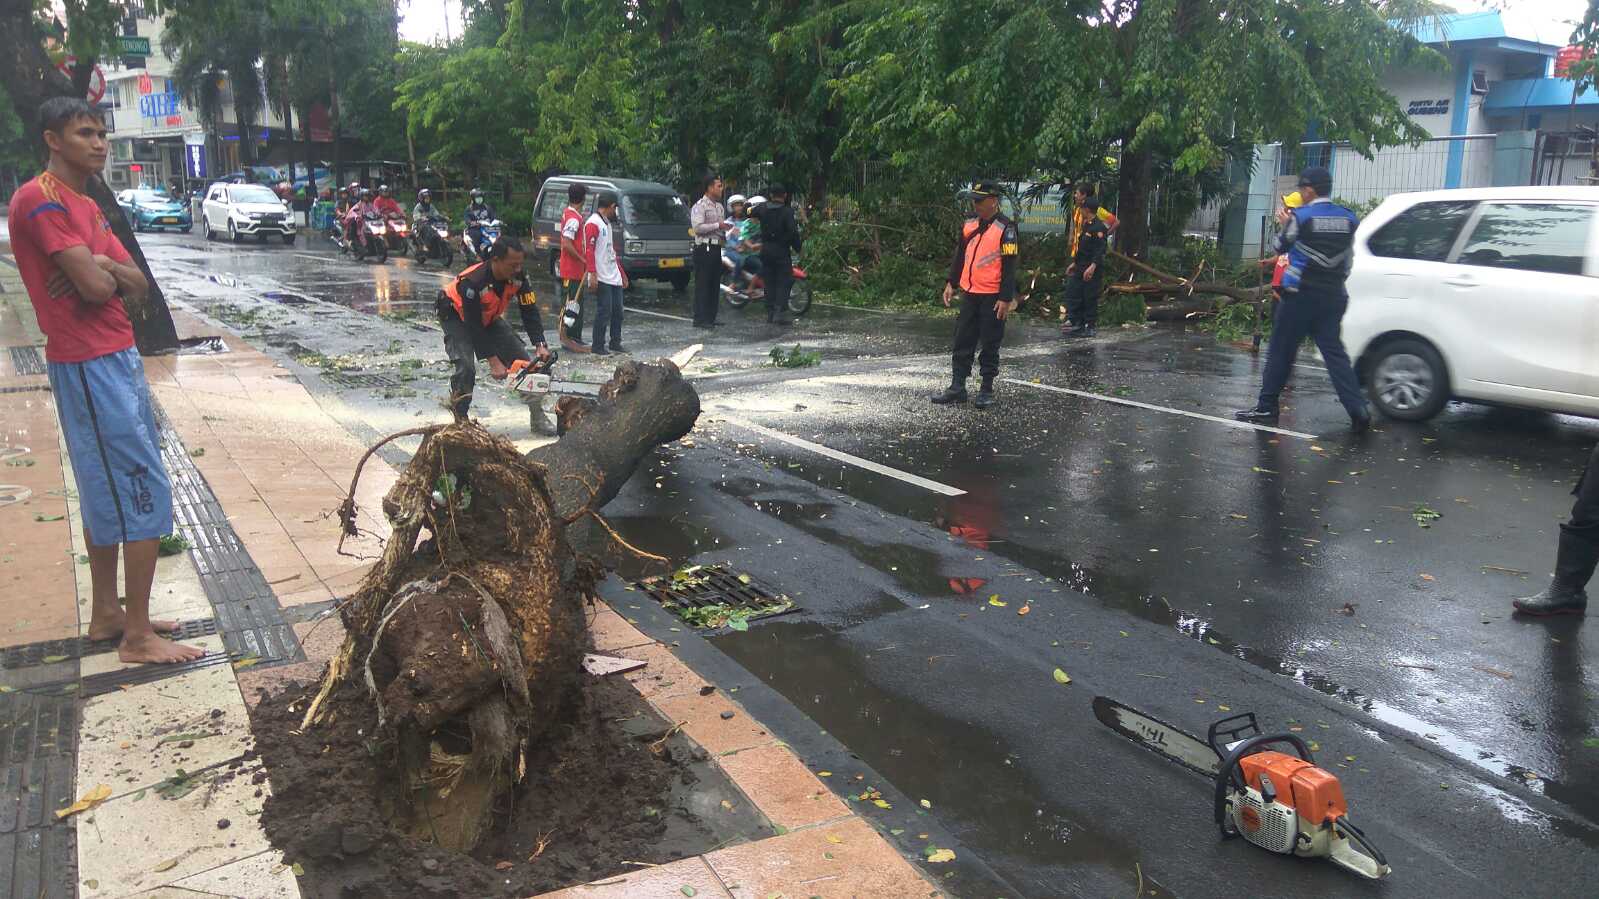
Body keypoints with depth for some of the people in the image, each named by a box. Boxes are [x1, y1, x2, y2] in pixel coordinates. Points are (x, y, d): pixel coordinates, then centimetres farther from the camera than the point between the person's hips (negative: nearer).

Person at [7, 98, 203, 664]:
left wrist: (103, 267, -11)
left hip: (117, 359, 10)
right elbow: (94, 288, -23)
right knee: (145, 493, -9)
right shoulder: (39, 200, -14)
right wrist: (107, 272, 0)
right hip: (90, 366, -10)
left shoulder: (85, 206, 16)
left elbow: (138, 288, 9)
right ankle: (138, 636, -2)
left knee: (107, 491, 15)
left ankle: (106, 614, 26)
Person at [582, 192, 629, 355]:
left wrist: (622, 274, 24)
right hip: (601, 278, -9)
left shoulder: (607, 223, 20)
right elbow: (589, 251, -17)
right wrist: (592, 274, -25)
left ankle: (615, 344, 18)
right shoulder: (593, 224, -9)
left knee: (617, 311, 9)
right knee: (604, 311, -8)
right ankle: (598, 347, -1)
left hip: (614, 277, 9)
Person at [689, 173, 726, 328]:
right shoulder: (700, 206, -9)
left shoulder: (719, 206, 18)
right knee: (703, 285, -8)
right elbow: (698, 228, -21)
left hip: (716, 248, 9)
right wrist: (718, 225, -17)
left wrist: (723, 233, 11)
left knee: (715, 285, 10)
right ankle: (700, 319, -8)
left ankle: (710, 317, 17)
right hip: (704, 248, -9)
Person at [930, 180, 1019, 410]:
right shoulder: (969, 224, 8)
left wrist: (1006, 299, -16)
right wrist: (951, 283, 14)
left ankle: (987, 390, 12)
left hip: (993, 297, -6)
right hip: (969, 294, 6)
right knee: (963, 341, 8)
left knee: (989, 345, 3)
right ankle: (957, 387, 15)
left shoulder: (1005, 228, -11)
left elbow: (1009, 266, -13)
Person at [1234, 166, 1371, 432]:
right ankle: (1358, 411, -4)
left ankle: (1266, 408, 9)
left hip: (1301, 295, -5)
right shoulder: (1348, 219, 7)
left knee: (1281, 350, 4)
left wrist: (1285, 224, 19)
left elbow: (1281, 246, 3)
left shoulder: (1300, 217, -10)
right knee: (1334, 352, 5)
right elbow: (1348, 258, 11)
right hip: (1333, 297, 5)